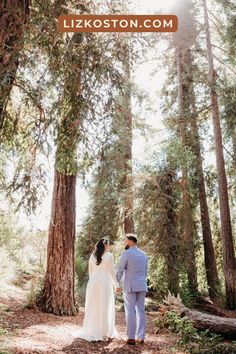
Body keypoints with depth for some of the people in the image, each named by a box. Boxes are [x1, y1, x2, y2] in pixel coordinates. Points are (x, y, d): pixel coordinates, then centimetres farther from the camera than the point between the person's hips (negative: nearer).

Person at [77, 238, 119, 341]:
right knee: (104, 308, 3)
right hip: (105, 283, -4)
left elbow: (90, 271, 11)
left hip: (93, 283, 4)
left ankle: (90, 332, 15)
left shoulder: (92, 255, 7)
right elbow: (111, 271, -6)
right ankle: (103, 333, 6)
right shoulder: (109, 255, -6)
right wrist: (116, 284, 3)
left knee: (93, 307, 11)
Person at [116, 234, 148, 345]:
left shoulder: (126, 253, -10)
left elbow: (120, 271, -8)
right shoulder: (143, 254, 9)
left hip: (130, 286, -5)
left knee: (130, 312, 0)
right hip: (142, 286, 6)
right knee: (140, 311, 9)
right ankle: (141, 337, 11)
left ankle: (131, 338, 2)